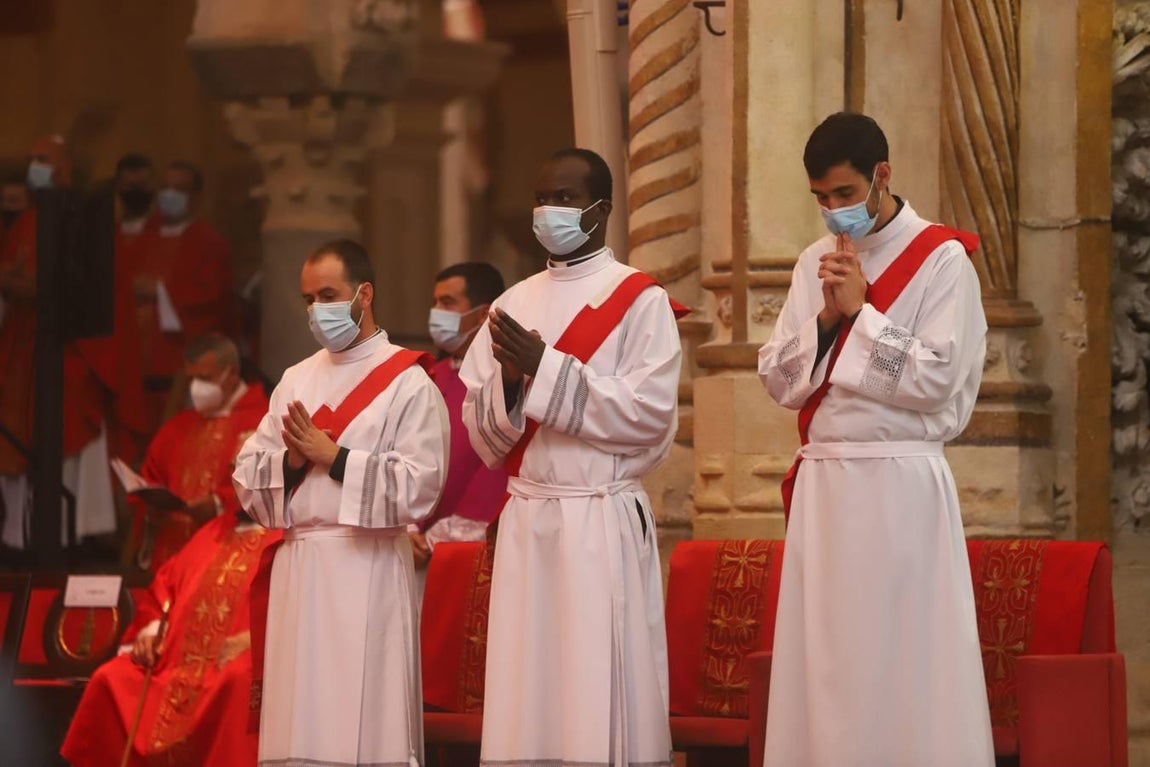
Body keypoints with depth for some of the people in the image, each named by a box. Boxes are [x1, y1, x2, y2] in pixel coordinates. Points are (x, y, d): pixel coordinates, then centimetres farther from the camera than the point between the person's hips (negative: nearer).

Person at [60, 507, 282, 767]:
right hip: (176, 661, 6)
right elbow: (163, 587, 27)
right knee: (110, 679, -11)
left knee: (237, 681, -39)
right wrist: (150, 632, 7)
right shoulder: (211, 534, 26)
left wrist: (249, 640, -24)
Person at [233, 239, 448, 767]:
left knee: (362, 722, -8)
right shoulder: (297, 380, 17)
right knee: (302, 720, 4)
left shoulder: (408, 383, -1)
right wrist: (291, 460, -7)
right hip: (298, 566, 6)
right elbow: (247, 476, 13)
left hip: (367, 569, -6)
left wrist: (333, 456, -11)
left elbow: (418, 487, -12)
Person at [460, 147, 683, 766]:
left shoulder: (640, 301, -1)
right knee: (528, 700, 2)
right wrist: (510, 380, -9)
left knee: (598, 693, -6)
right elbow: (481, 433, 12)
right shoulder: (515, 305, 14)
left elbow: (650, 413, -12)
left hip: (604, 525, -5)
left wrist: (545, 371, -15)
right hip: (525, 523, 5)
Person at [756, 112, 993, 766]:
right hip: (824, 483, 5)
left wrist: (860, 311, -9)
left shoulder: (942, 259, -3)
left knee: (903, 658, -5)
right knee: (827, 661, 5)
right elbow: (780, 381, 10)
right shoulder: (817, 264, 14)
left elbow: (936, 381, -11)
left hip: (901, 483, -5)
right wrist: (826, 317, -5)